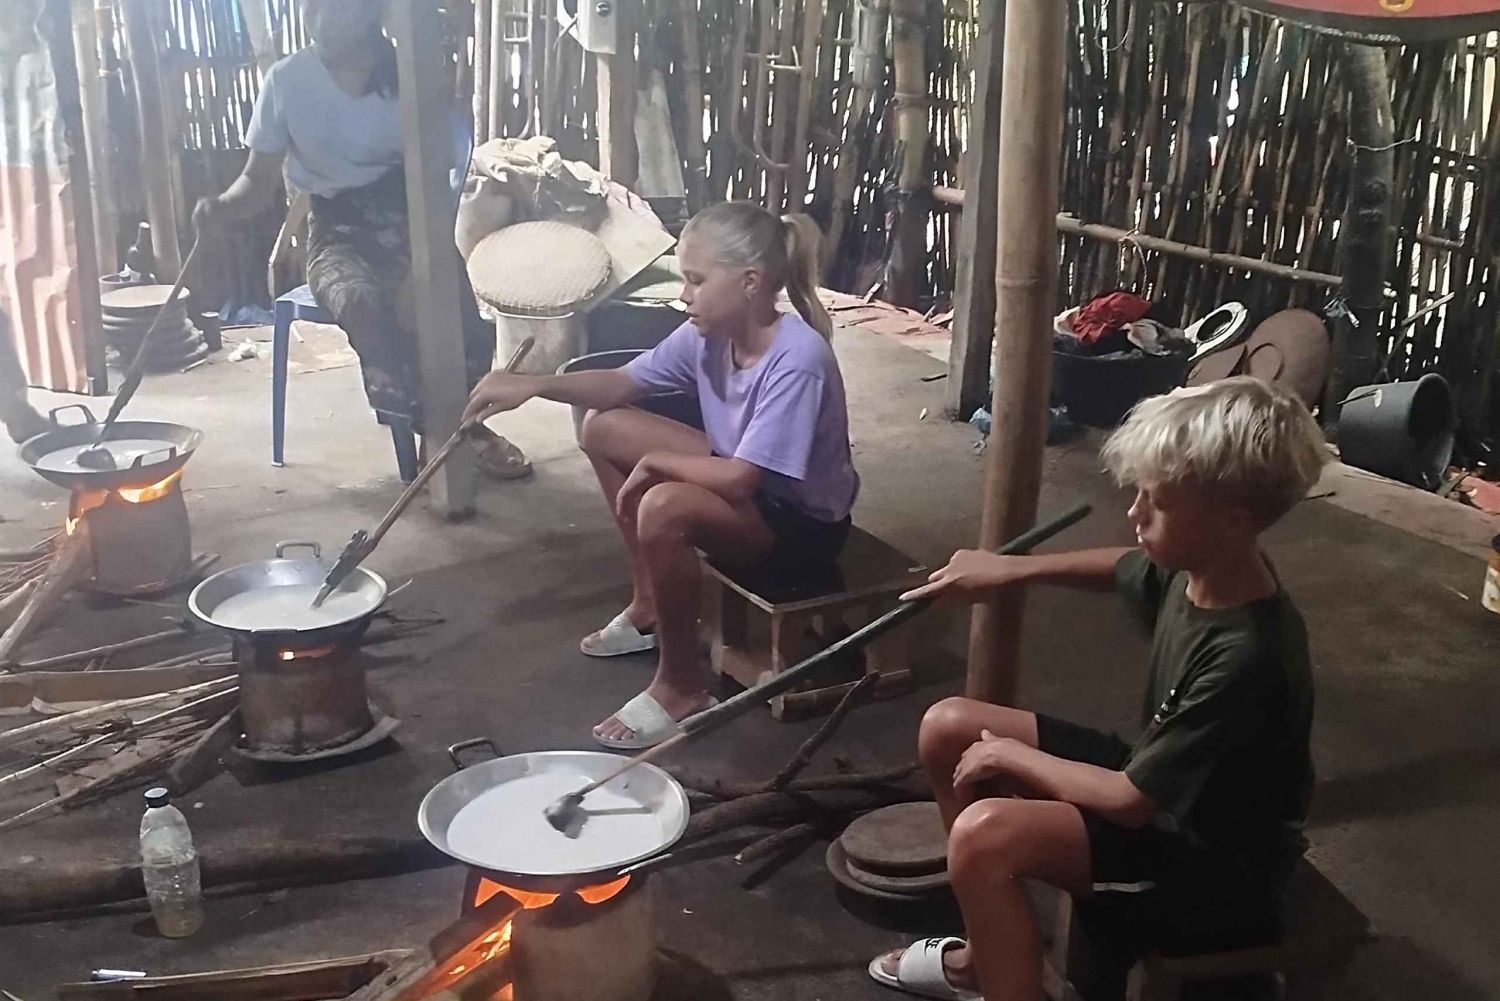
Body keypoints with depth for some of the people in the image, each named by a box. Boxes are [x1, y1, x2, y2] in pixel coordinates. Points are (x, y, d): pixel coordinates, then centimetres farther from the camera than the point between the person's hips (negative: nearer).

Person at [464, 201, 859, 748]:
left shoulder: (797, 359, -32)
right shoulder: (707, 334, -8)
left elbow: (739, 479, -34)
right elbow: (622, 384, 4)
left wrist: (655, 462, -18)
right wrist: (535, 384, -12)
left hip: (801, 520, -9)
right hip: (745, 479, 9)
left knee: (664, 507, -34)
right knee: (604, 429, 7)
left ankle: (681, 686, -13)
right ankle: (651, 607, 17)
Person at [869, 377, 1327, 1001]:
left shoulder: (1248, 659, -34)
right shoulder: (1198, 567, -9)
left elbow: (1131, 801, -27)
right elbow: (1125, 568, 18)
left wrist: (1015, 757, -13)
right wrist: (1012, 570, 8)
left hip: (1211, 859, -9)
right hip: (1158, 785, 9)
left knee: (984, 834, -31)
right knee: (948, 728, 6)